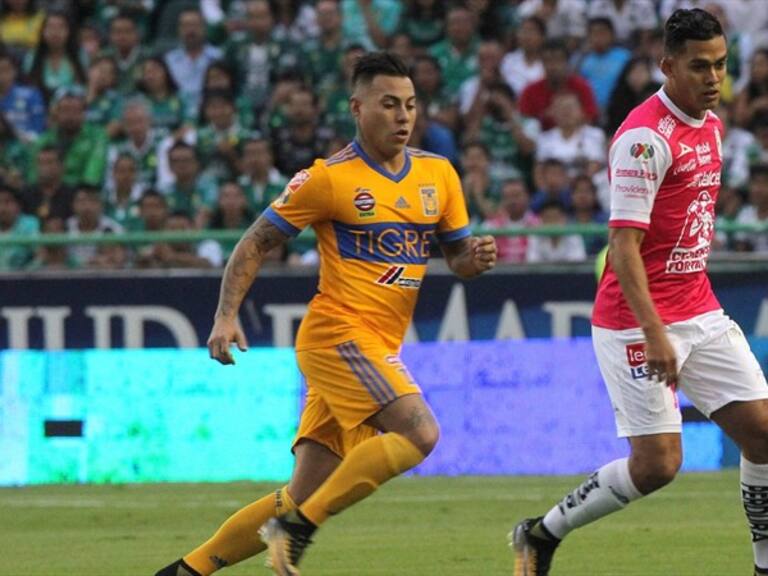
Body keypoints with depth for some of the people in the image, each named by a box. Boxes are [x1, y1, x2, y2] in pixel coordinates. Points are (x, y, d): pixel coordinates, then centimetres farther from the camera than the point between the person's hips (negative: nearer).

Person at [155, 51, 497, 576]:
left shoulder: (438, 175, 12)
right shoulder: (328, 178, -5)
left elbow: (457, 255, 20)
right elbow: (256, 243, -1)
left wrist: (477, 257, -5)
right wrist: (227, 316, -13)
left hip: (378, 350, 6)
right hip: (339, 334, -6)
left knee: (302, 503, 4)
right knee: (419, 433, -26)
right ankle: (298, 525, -20)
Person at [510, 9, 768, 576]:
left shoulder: (710, 124, 10)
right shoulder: (646, 136, -18)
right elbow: (624, 243, -22)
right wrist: (654, 332, -29)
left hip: (700, 312, 8)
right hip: (637, 321, -8)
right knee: (656, 464, -10)